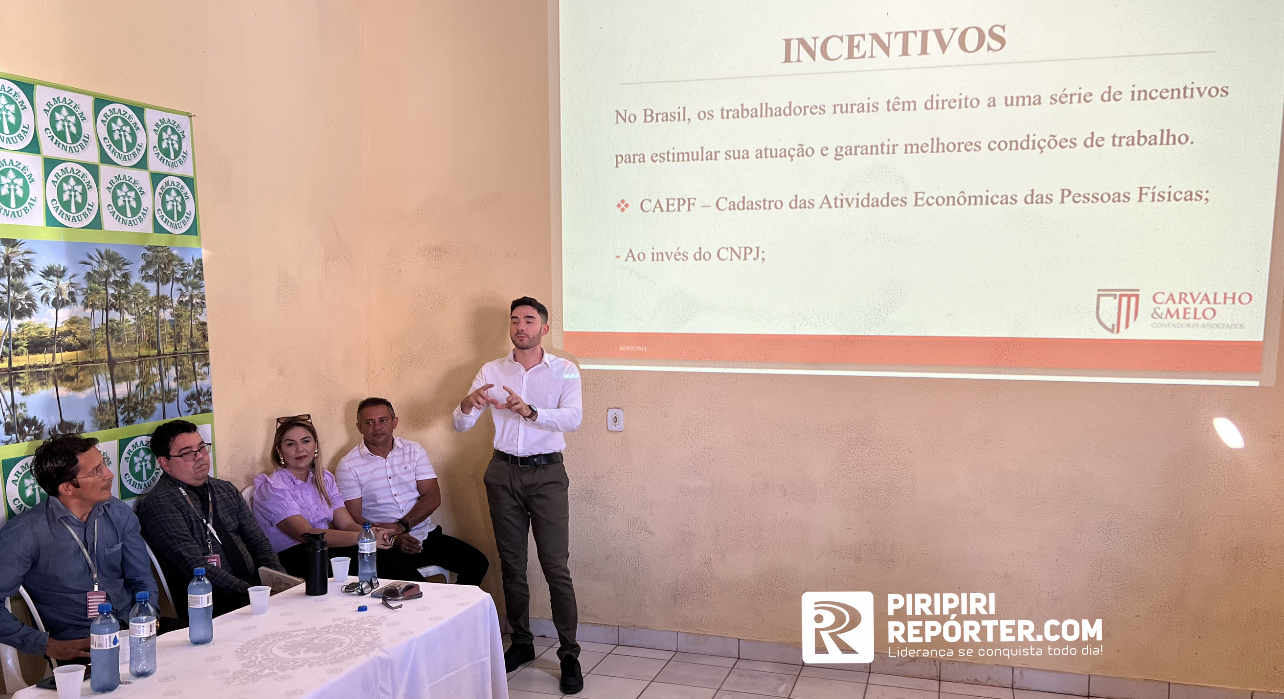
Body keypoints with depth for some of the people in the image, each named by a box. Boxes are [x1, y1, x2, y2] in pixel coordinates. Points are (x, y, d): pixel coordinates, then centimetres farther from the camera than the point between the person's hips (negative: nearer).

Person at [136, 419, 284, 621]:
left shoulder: (226, 490, 17)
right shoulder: (159, 504, -6)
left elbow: (258, 542, 14)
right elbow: (196, 569, -14)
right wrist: (250, 592, -21)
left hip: (254, 584, 7)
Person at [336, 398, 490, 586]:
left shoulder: (414, 451, 10)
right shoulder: (348, 466, 1)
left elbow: (433, 497, 1)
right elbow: (354, 519, -5)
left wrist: (400, 526, -15)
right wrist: (392, 539, -19)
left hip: (425, 536, 4)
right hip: (385, 546, -4)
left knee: (477, 563, -15)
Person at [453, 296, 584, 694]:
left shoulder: (564, 371, -1)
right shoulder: (491, 372, 7)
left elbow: (572, 418, -17)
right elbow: (461, 425, 2)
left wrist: (529, 411, -33)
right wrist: (467, 404, -22)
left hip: (547, 472, -3)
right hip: (503, 471, 3)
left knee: (556, 566, -6)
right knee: (511, 564, 11)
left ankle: (569, 654, 3)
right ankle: (521, 644, 26)